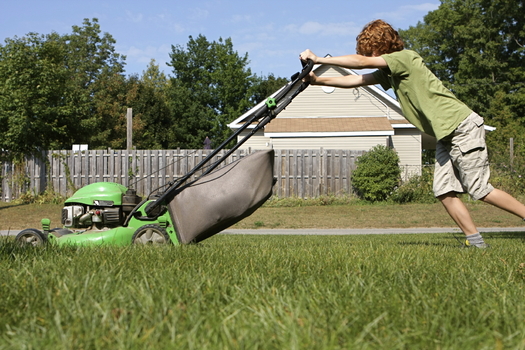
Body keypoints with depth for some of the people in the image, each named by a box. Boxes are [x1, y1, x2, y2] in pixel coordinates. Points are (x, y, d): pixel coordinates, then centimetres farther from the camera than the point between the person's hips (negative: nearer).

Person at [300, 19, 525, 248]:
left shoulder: (406, 57, -13)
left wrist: (318, 59, -16)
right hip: (446, 136, 9)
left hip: (463, 128, -9)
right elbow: (354, 80, 14)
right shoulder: (389, 73, 14)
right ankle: (475, 240, 4)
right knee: (444, 191, 1)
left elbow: (361, 62, -19)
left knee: (479, 190, -10)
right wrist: (317, 81, 4)